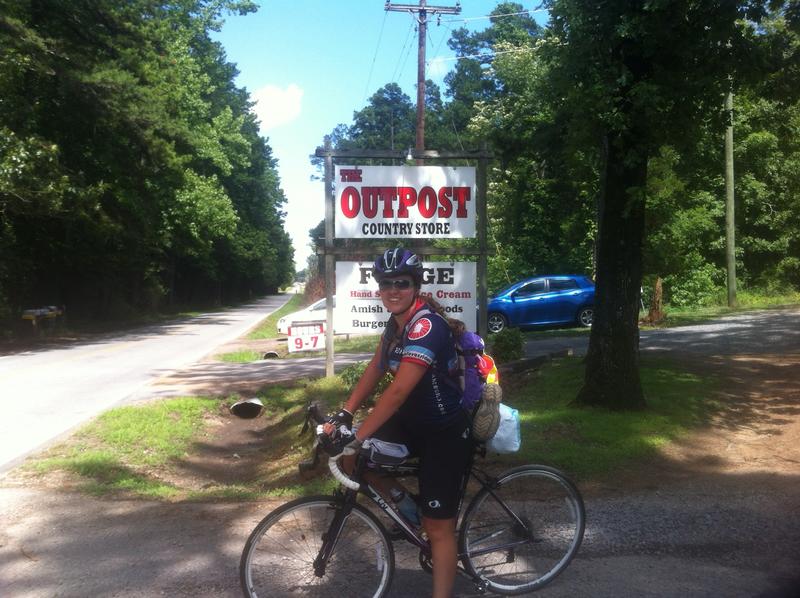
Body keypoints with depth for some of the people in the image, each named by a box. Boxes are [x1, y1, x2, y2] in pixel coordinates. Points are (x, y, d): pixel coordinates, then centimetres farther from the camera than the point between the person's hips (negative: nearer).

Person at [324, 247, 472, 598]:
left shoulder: (426, 326, -27)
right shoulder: (397, 322, 1)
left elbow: (397, 392, -32)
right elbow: (374, 370, 5)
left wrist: (356, 438, -31)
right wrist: (344, 414, -5)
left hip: (445, 434, -8)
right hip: (412, 423, 8)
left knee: (438, 527, 0)